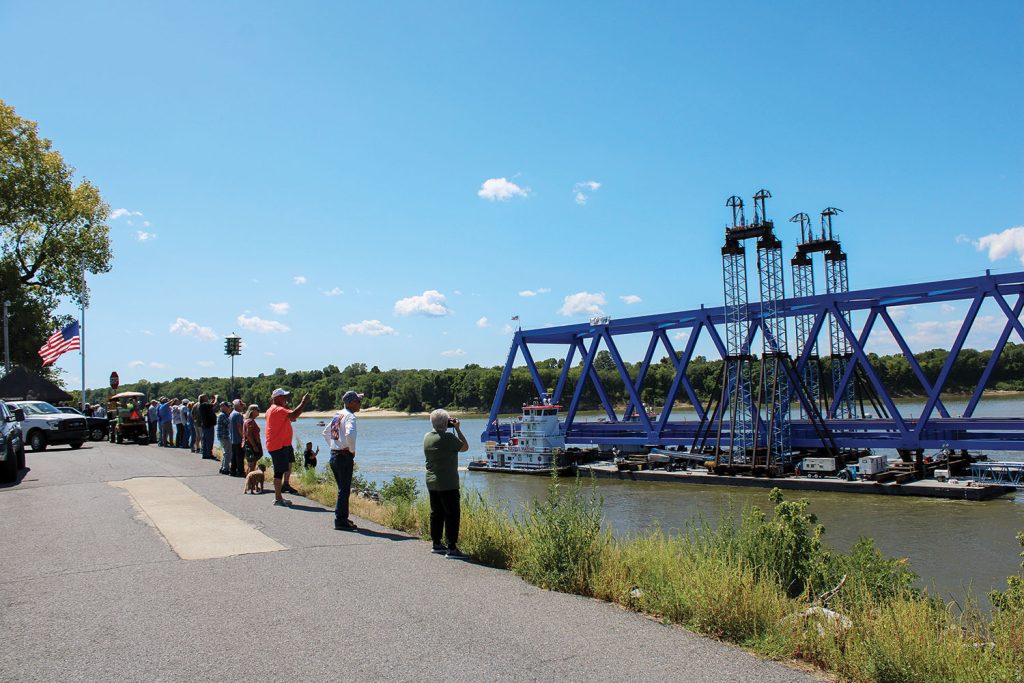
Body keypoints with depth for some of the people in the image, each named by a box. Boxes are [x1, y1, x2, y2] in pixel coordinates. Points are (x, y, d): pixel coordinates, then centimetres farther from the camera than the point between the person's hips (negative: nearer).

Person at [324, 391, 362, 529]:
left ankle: (342, 518, 24)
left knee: (343, 488, 18)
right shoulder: (350, 416, -14)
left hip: (334, 456, 9)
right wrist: (352, 451, -17)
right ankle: (340, 520, 1)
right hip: (344, 457, -9)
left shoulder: (337, 415, 14)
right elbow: (349, 434, -32)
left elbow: (326, 432, 26)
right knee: (344, 490, -2)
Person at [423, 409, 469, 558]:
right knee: (452, 514, -3)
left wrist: (454, 430, 16)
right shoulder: (448, 437, -18)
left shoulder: (427, 437, 5)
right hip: (448, 484, -8)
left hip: (432, 483, 8)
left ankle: (436, 544, 24)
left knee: (436, 513, 16)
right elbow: (465, 447, -5)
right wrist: (458, 429, -1)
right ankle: (452, 548, -4)